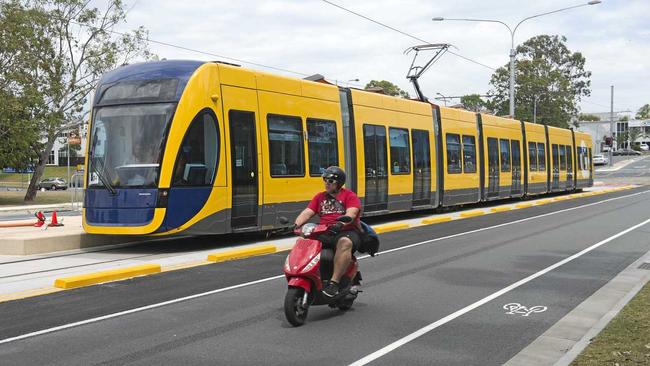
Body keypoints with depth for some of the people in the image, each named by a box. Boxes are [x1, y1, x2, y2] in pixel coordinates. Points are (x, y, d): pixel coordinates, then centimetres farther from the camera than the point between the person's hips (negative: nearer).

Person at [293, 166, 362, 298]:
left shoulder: (350, 196, 3)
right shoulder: (320, 197, 20)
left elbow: (351, 214, -15)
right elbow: (307, 213, 9)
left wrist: (340, 224, -35)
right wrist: (296, 225, -11)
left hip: (347, 232, -6)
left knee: (345, 242, -40)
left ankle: (334, 283, -43)